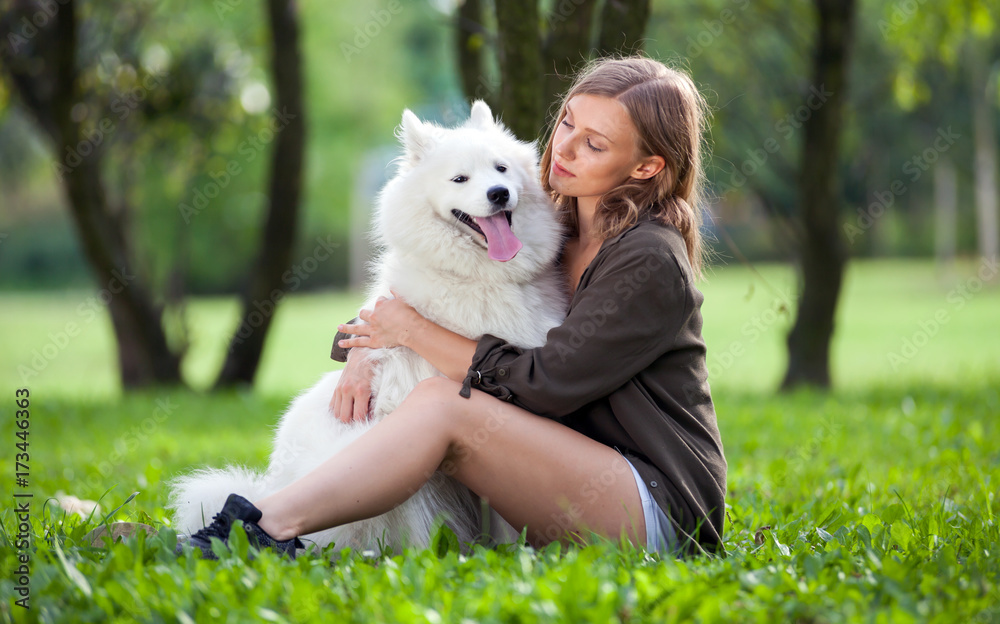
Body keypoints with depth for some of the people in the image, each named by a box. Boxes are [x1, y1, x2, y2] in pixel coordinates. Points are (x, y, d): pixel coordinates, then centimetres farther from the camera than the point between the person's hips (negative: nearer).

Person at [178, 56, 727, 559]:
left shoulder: (650, 263, -14)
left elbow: (544, 386, -18)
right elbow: (396, 305, 15)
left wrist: (414, 331, -10)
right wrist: (366, 347, -8)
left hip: (661, 508, -8)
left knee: (444, 403, -25)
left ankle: (267, 526, -33)